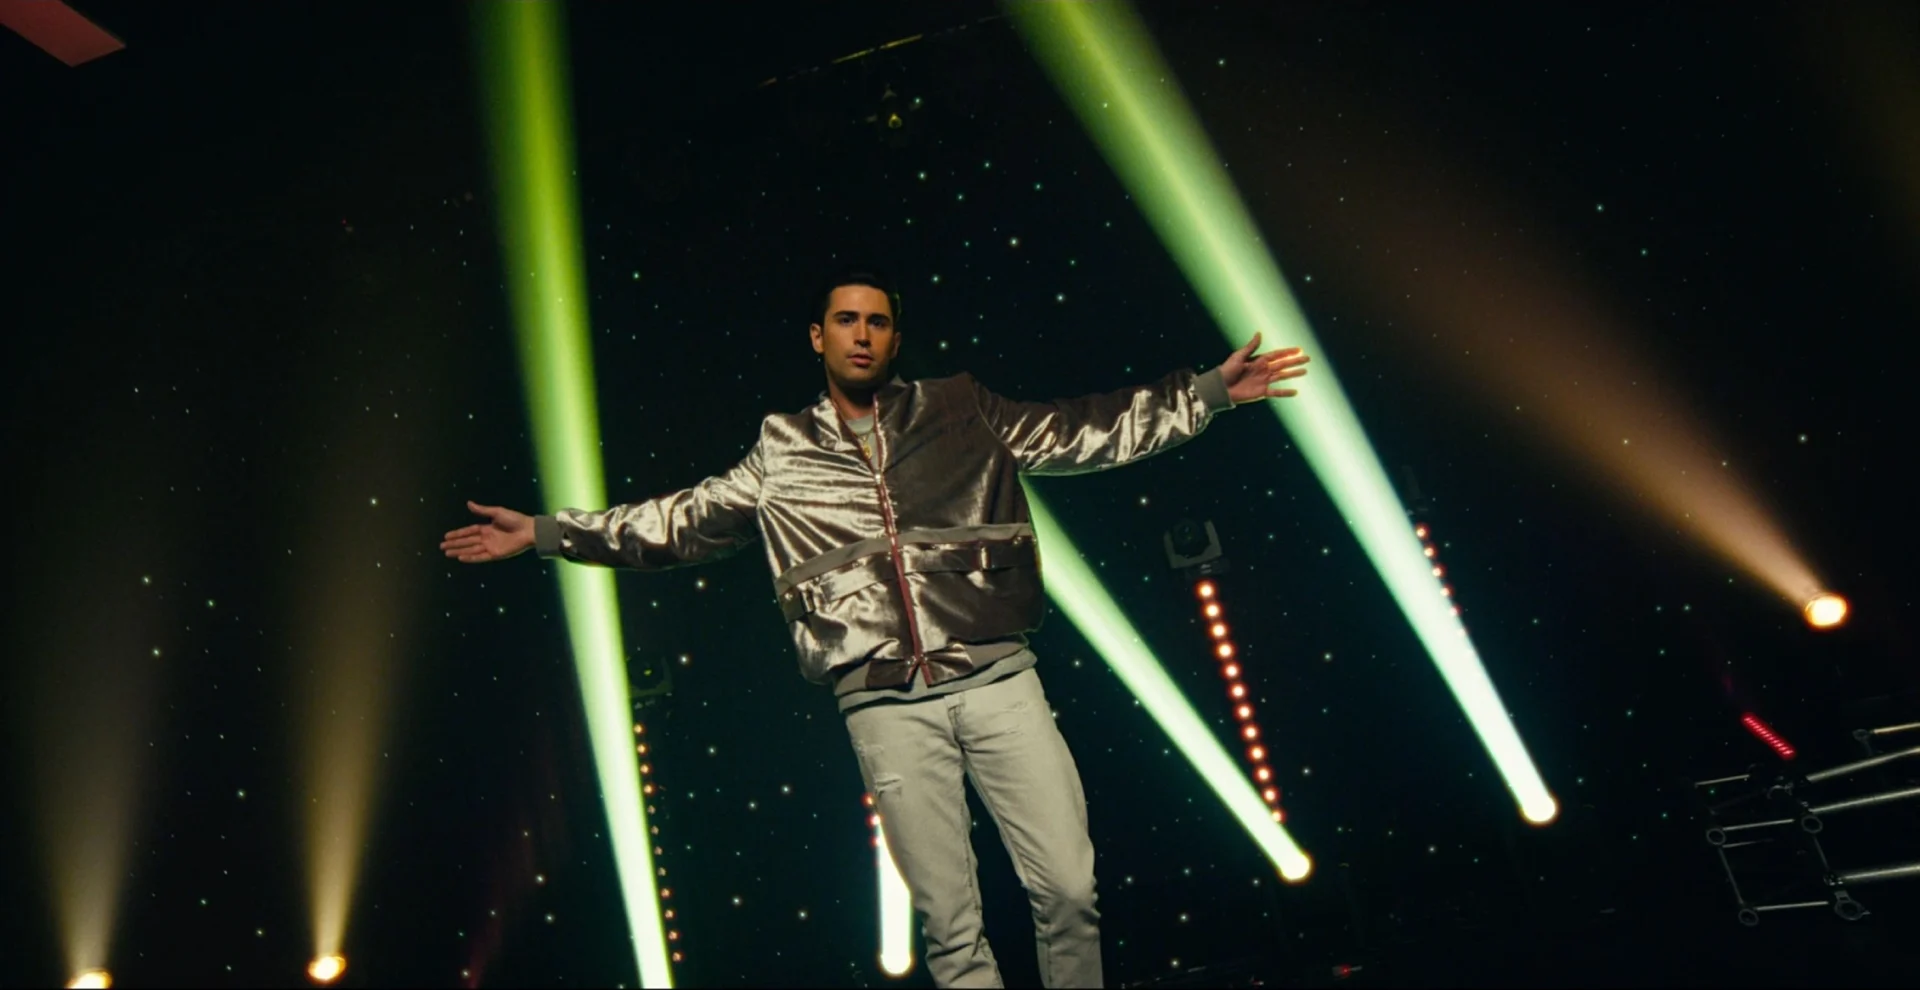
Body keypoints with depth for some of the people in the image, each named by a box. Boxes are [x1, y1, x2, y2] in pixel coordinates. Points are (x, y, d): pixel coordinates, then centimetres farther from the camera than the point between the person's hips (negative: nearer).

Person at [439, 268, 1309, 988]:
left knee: (1068, 889, -2)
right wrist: (542, 533, 14)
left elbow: (1082, 434, 8)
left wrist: (1210, 391, 4)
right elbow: (674, 523, 15)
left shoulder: (961, 413, 8)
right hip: (887, 707, 0)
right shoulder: (780, 456, 10)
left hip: (997, 680, 0)